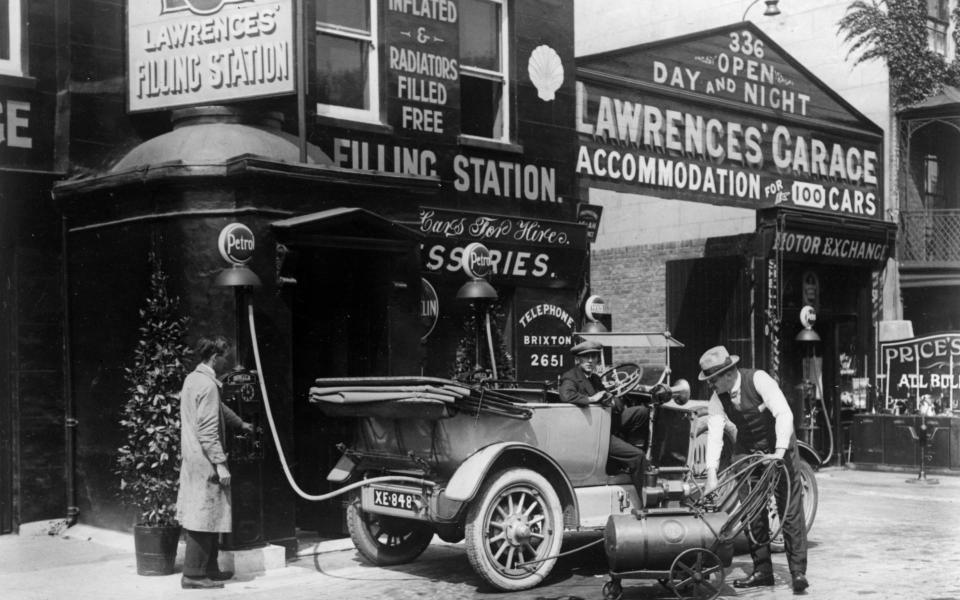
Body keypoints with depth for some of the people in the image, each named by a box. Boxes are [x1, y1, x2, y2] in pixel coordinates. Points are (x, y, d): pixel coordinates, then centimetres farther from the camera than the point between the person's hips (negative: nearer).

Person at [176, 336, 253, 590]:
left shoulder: (192, 379, 13)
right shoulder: (207, 385, -18)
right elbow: (208, 431, -22)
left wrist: (240, 423, 44)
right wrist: (220, 464, -20)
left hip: (192, 459, 10)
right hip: (205, 462, -10)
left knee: (202, 516, 15)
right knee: (204, 516, -4)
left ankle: (209, 568, 22)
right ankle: (193, 575, 1)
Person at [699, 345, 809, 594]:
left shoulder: (758, 379, -25)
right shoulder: (717, 398, -12)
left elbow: (784, 413, -31)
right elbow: (714, 433, -19)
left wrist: (780, 452, -40)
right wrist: (711, 475, -28)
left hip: (779, 446, -4)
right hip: (747, 450, 4)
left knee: (790, 510, -6)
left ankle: (798, 571, -2)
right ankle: (762, 570, 13)